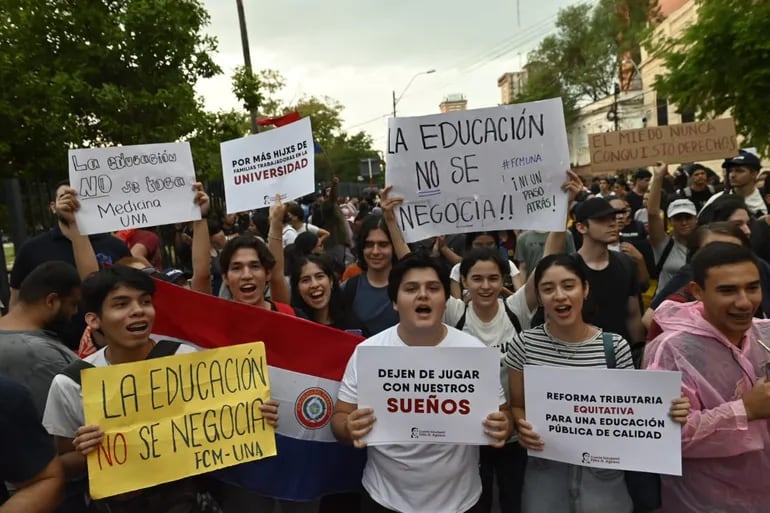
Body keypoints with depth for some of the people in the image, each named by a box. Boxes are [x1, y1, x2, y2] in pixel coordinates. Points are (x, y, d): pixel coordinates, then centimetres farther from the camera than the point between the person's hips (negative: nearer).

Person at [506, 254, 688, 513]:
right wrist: (523, 427, -17)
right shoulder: (524, 343, -7)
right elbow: (517, 406, 3)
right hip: (545, 473, 0)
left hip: (604, 475, 0)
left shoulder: (616, 346, -8)